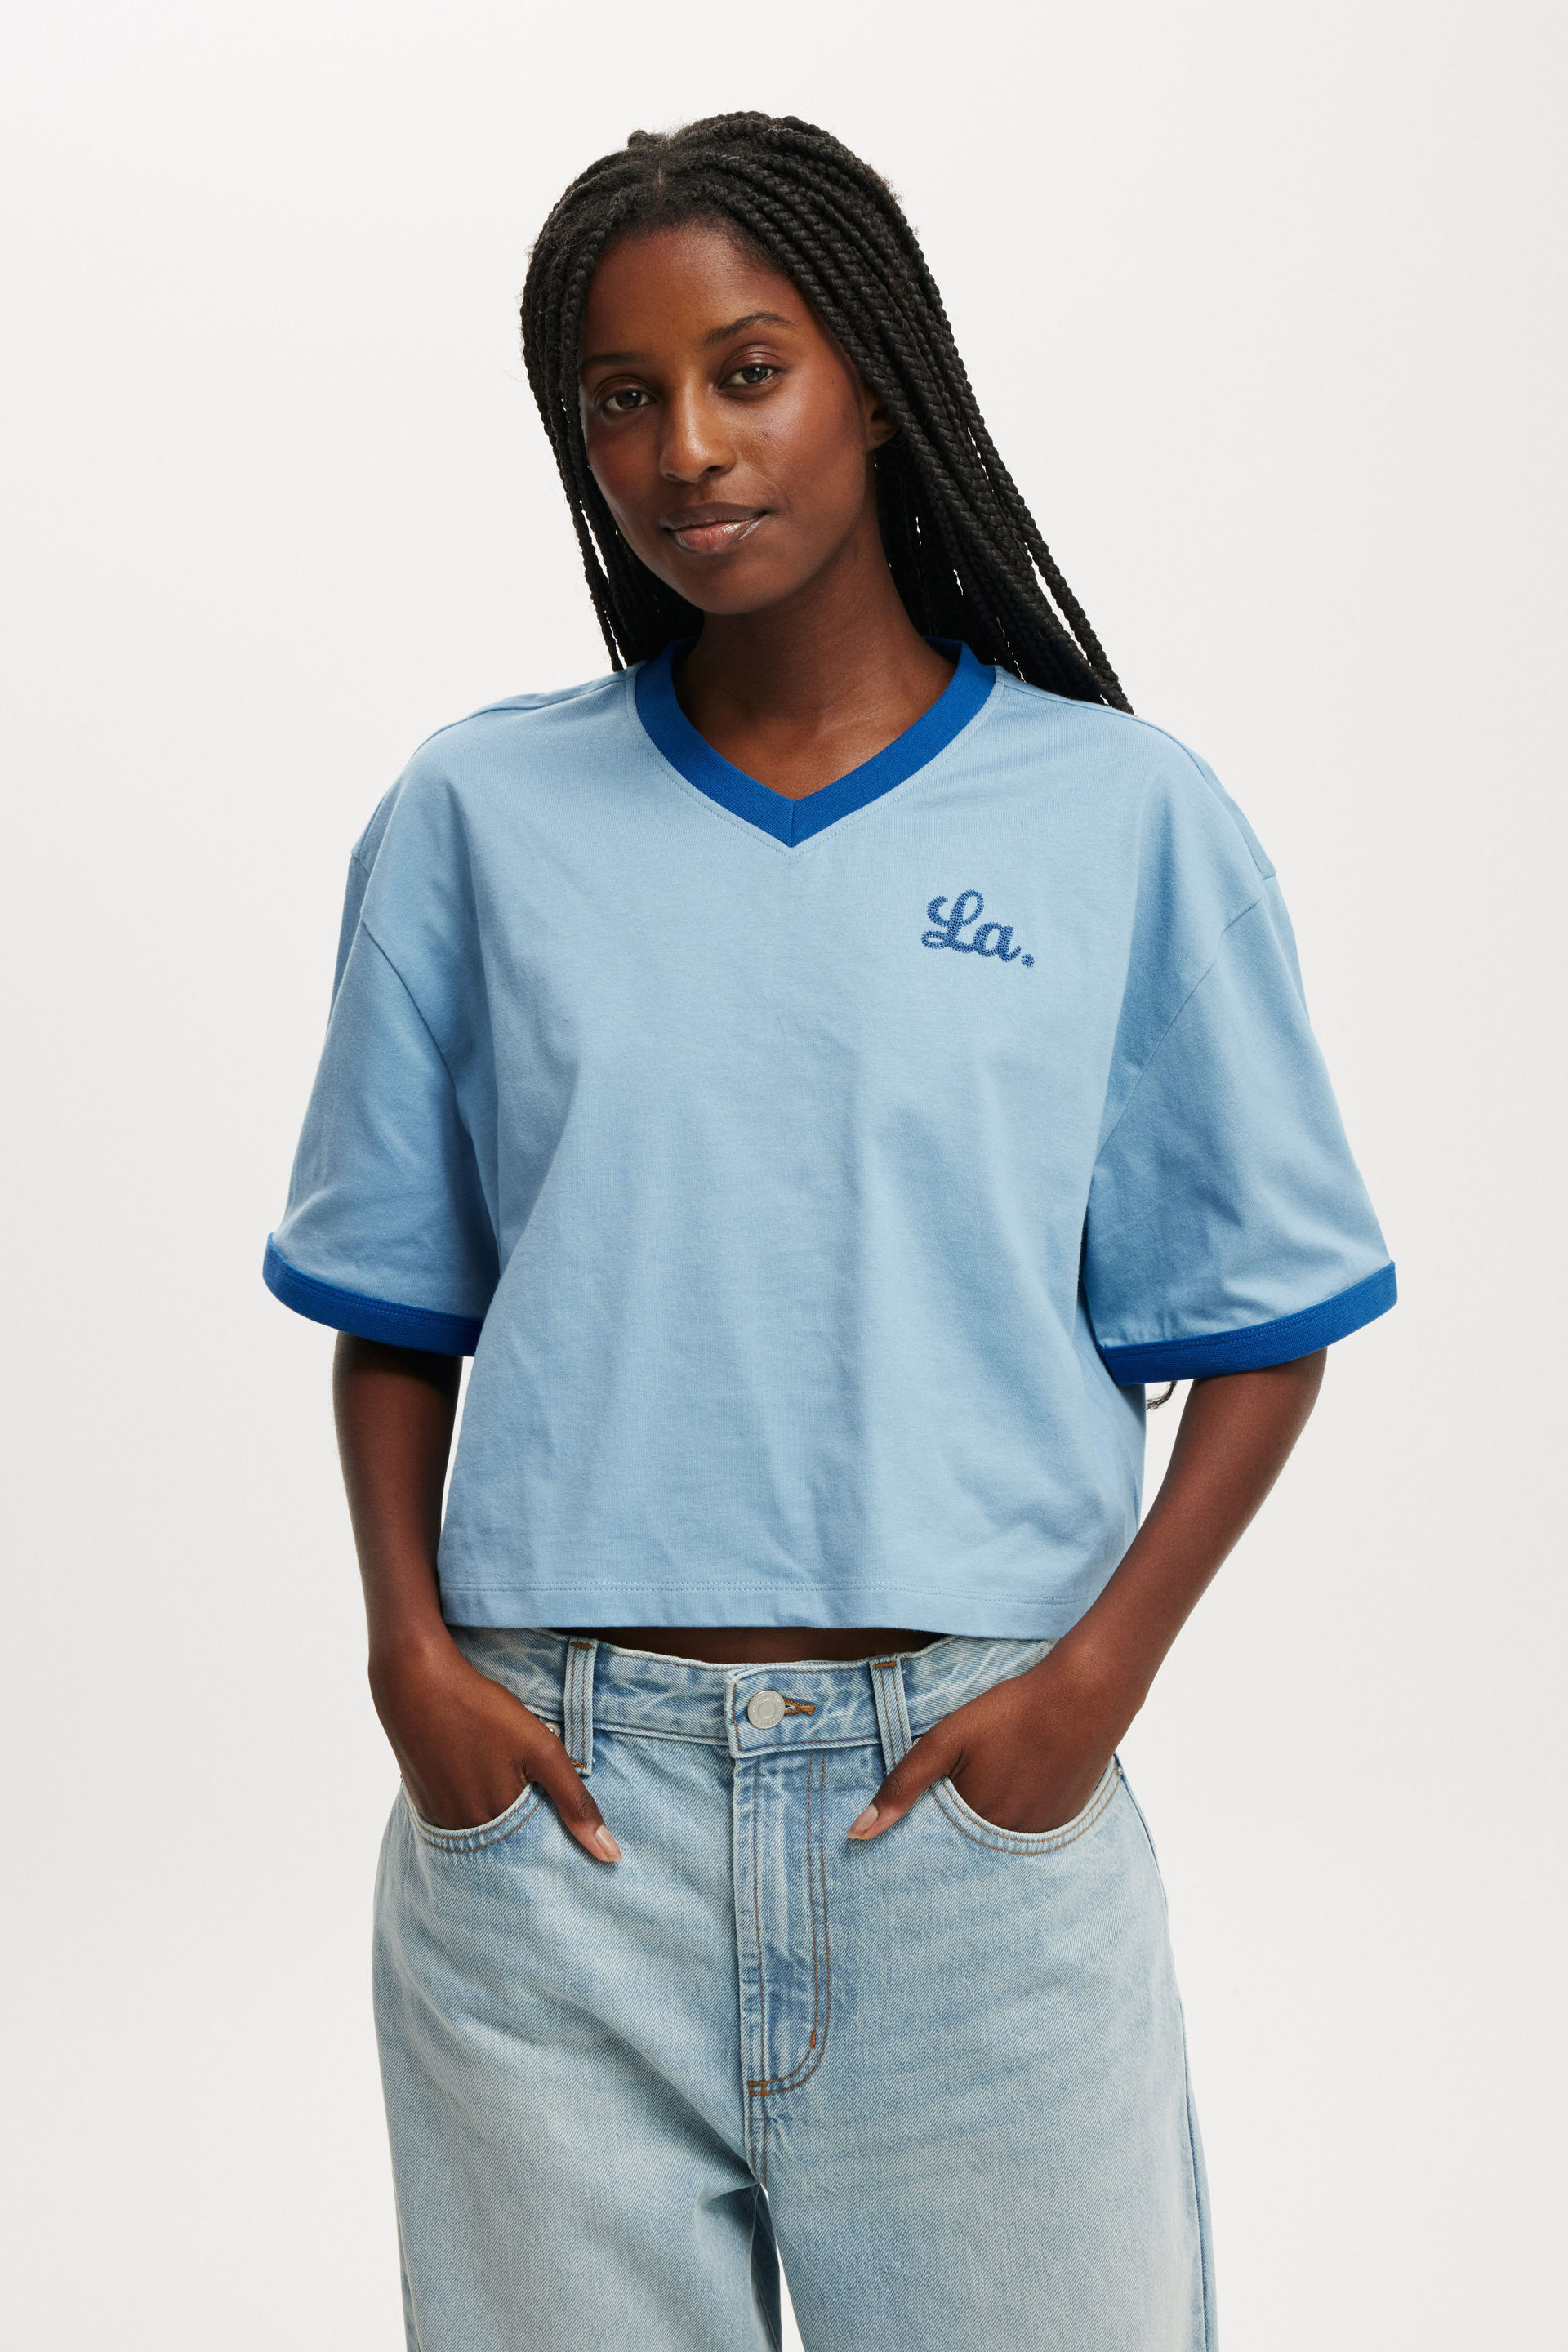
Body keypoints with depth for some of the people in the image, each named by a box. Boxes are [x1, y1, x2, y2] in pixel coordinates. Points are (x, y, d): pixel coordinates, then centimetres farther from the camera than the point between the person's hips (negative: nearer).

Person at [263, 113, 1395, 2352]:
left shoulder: (1124, 817, 0)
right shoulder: (480, 814, 5)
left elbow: (1260, 1323, 4)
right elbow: (397, 1308, 10)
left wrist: (1099, 1673, -7)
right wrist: (411, 1653, -2)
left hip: (974, 1799, -1)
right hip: (554, 1796, 1)